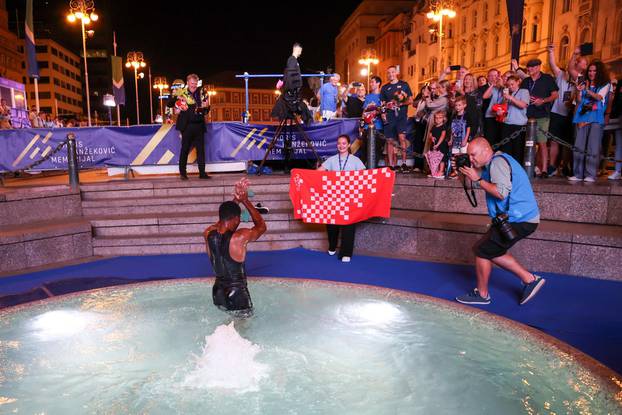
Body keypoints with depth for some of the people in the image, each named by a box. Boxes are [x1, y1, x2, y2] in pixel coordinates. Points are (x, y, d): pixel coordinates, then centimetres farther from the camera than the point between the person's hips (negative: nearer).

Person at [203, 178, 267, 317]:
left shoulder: (208, 234, -7)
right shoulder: (240, 237, -21)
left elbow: (225, 217, 15)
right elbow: (261, 226, -1)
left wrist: (236, 200, 10)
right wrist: (245, 201, -1)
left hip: (217, 293, 6)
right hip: (237, 294, -6)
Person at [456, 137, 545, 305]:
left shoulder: (498, 162, -16)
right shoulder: (497, 161, 16)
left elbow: (501, 192, -26)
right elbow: (483, 182, 15)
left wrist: (477, 179, -19)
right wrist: (468, 172, 1)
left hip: (518, 220, -10)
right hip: (523, 218, 10)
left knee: (482, 251, -2)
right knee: (492, 251, 18)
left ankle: (481, 294, 12)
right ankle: (529, 279, 21)